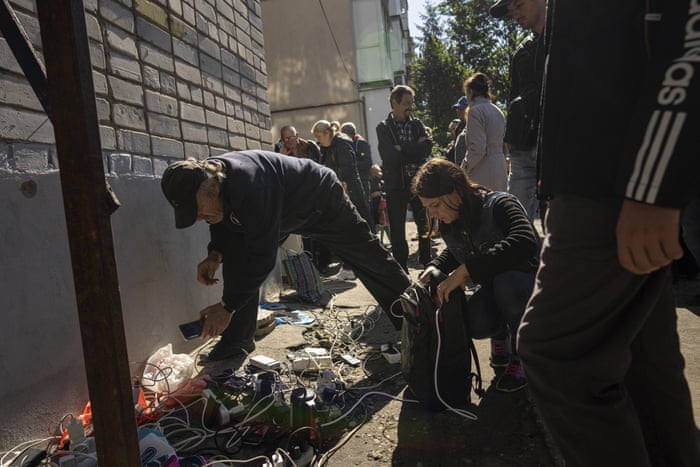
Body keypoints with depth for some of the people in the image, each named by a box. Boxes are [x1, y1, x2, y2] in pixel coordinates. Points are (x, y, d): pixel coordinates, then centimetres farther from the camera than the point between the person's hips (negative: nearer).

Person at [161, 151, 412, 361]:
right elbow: (223, 225, 1)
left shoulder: (248, 185, -44)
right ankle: (237, 340, 5)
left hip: (322, 201, -7)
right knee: (236, 252, -6)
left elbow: (262, 254, -41)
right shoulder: (205, 179, -17)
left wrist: (227, 306, -36)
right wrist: (215, 254, -21)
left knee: (370, 259, -2)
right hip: (283, 212, 8)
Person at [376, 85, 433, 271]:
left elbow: (427, 147, -8)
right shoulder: (383, 128, -2)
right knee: (397, 230, 4)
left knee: (425, 225, 13)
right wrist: (415, 149, -10)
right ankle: (401, 269, 14)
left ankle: (427, 262, 30)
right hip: (396, 184, -3)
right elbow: (391, 157, -16)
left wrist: (403, 149, -14)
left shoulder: (417, 124, 10)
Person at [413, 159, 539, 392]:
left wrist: (466, 268, -46)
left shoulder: (499, 204, -27)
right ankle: (501, 335, 13)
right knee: (474, 323, -28)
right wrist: (435, 266, -7)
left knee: (505, 282, -39)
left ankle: (521, 357, -11)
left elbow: (526, 242, -46)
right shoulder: (449, 224, -5)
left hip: (528, 281, -4)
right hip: (493, 287, 5)